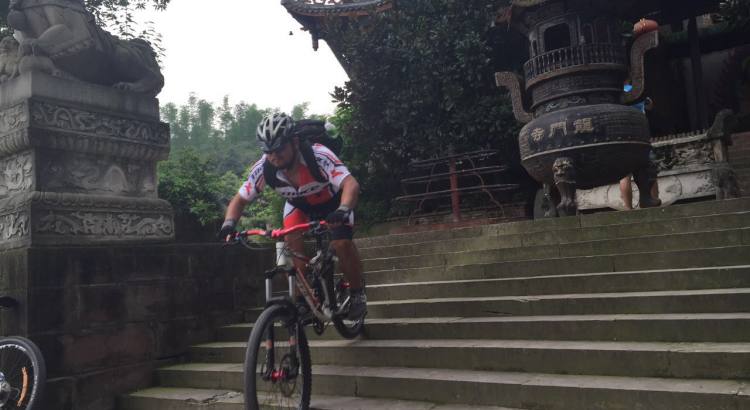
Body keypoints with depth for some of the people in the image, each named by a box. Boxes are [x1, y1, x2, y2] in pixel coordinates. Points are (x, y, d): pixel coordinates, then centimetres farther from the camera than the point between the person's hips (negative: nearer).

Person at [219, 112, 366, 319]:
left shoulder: (318, 156, -39)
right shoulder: (263, 169, -27)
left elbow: (351, 184, -50)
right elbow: (240, 200, -16)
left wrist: (343, 210, -69)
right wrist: (229, 224, -35)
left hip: (332, 203, -3)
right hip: (298, 205, 3)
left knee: (342, 243, -23)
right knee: (292, 241, -22)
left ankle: (357, 293, 3)